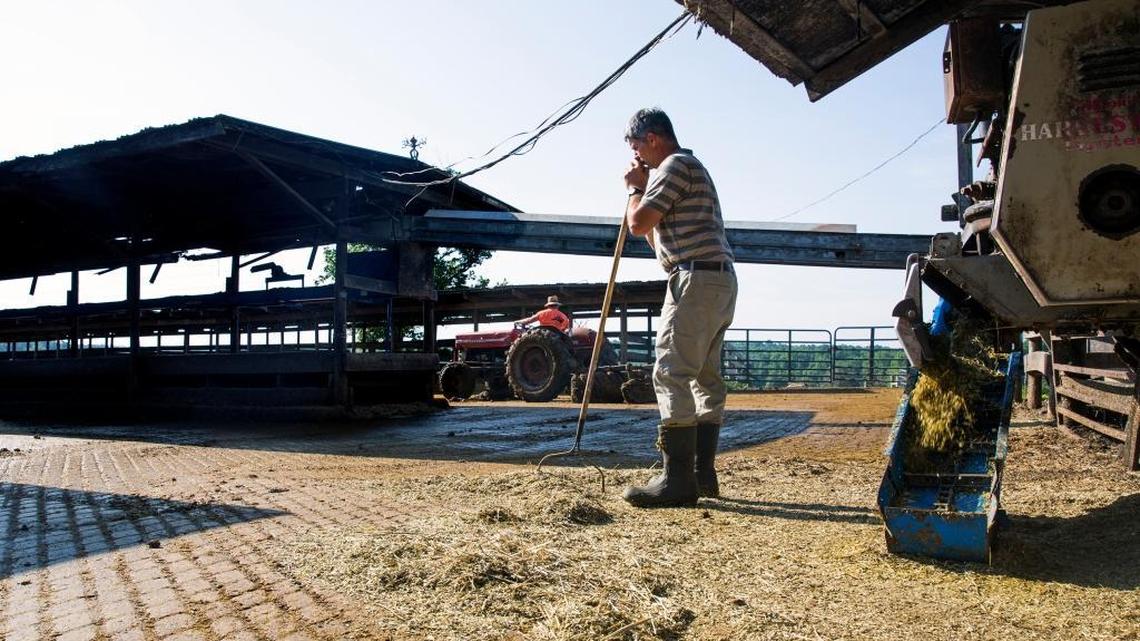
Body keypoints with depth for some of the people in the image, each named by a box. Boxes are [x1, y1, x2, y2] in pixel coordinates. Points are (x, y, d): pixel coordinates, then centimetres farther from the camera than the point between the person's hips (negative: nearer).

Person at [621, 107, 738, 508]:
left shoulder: (674, 166, -5)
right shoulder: (692, 168, 28)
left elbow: (638, 224, -13)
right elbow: (658, 238, 30)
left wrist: (635, 188, 5)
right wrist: (642, 190, 23)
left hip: (696, 279, -11)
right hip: (719, 280, 11)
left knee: (672, 375, -14)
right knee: (706, 377, 9)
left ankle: (678, 480, -16)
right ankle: (703, 474, 13)